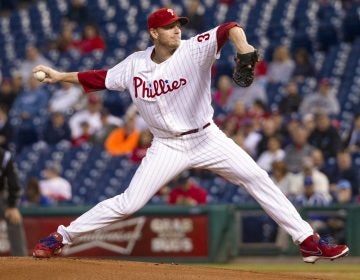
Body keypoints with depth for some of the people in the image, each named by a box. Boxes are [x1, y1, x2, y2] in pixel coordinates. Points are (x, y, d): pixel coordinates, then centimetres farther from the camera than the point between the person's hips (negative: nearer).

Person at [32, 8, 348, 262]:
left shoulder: (195, 49, -15)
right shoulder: (135, 65, -4)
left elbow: (228, 29, -32)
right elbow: (101, 78, 11)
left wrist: (243, 46, -54)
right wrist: (60, 76, 7)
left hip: (208, 138, 0)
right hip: (168, 147, 0)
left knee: (259, 179, -9)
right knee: (128, 204, -6)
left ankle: (308, 240, -3)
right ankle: (61, 237, 6)